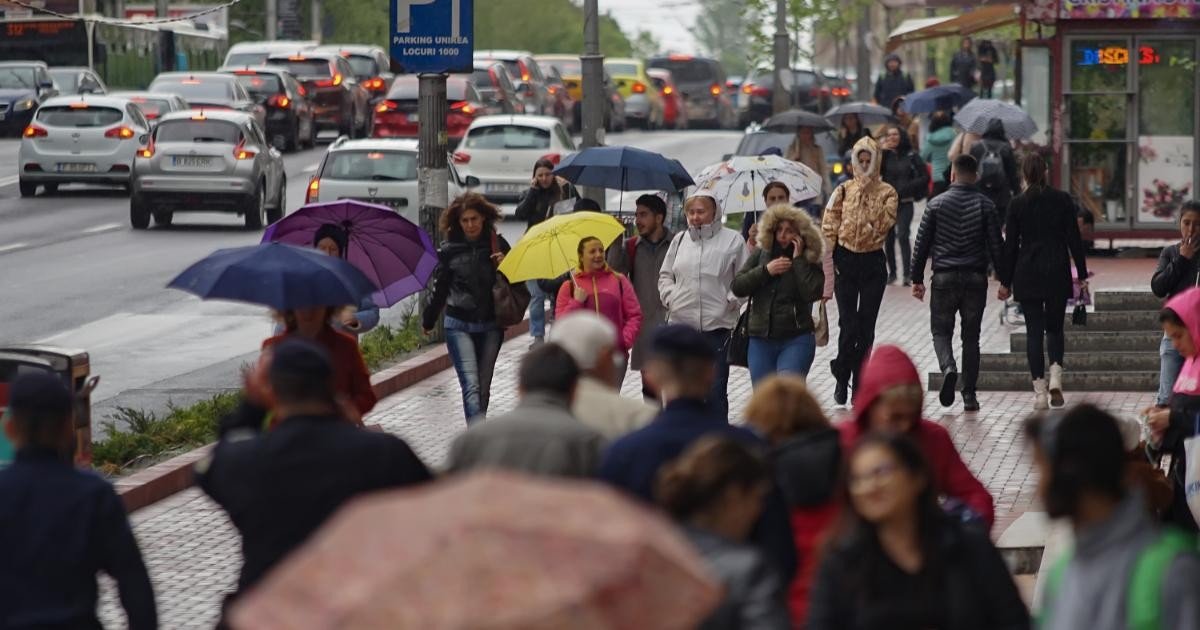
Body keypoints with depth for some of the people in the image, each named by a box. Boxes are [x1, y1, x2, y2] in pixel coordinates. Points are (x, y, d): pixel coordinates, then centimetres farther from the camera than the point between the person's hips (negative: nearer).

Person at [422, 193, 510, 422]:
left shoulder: (498, 245, 1)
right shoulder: (449, 250, -2)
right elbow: (439, 289, 9)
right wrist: (428, 321, 17)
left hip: (490, 326, 2)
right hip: (459, 325, -2)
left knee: (483, 387, 9)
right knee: (471, 386, -14)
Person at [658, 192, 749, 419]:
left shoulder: (733, 240, 1)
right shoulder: (679, 240, 12)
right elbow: (665, 275, 21)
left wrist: (731, 302, -8)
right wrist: (669, 297, 5)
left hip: (717, 325, -4)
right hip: (680, 323, 4)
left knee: (716, 390, 0)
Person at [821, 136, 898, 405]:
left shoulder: (887, 193, 4)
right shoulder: (844, 191, 4)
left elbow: (884, 224, -12)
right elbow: (828, 227, 2)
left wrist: (868, 193, -12)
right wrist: (829, 262, -7)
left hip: (873, 262, 1)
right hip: (846, 260, -1)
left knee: (866, 326, 2)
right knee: (848, 323, -8)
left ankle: (859, 387, 9)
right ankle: (842, 376, 10)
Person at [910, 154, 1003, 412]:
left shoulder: (937, 204, -1)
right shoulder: (985, 205, -1)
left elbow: (922, 243, 1)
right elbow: (996, 245, -1)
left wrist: (917, 279, 8)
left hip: (944, 277, -1)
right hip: (976, 278, 1)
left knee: (941, 330, 10)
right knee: (971, 337, 9)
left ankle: (948, 368, -20)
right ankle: (969, 395, 7)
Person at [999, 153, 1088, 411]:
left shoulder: (1018, 204, -4)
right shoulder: (1062, 200, -2)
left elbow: (1010, 245, -1)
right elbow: (1074, 240, -1)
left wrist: (1005, 281, 6)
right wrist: (1082, 275, 6)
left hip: (1027, 274, -1)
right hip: (1057, 273, 1)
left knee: (1034, 331, 4)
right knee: (1055, 328, 15)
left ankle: (1040, 391, 0)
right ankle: (1055, 376, -9)